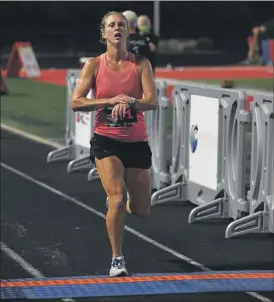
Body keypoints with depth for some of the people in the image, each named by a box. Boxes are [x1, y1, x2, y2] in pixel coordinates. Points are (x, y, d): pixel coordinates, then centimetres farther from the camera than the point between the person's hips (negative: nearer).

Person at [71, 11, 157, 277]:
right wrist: (110, 100, -20)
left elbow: (152, 102, -12)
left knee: (141, 211, 9)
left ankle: (119, 204, 47)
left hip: (137, 142, 2)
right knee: (117, 199, -18)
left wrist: (130, 101, -32)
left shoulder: (140, 64, -2)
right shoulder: (94, 65, -2)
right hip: (106, 141, -2)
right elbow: (76, 103, -8)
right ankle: (117, 260, -2)